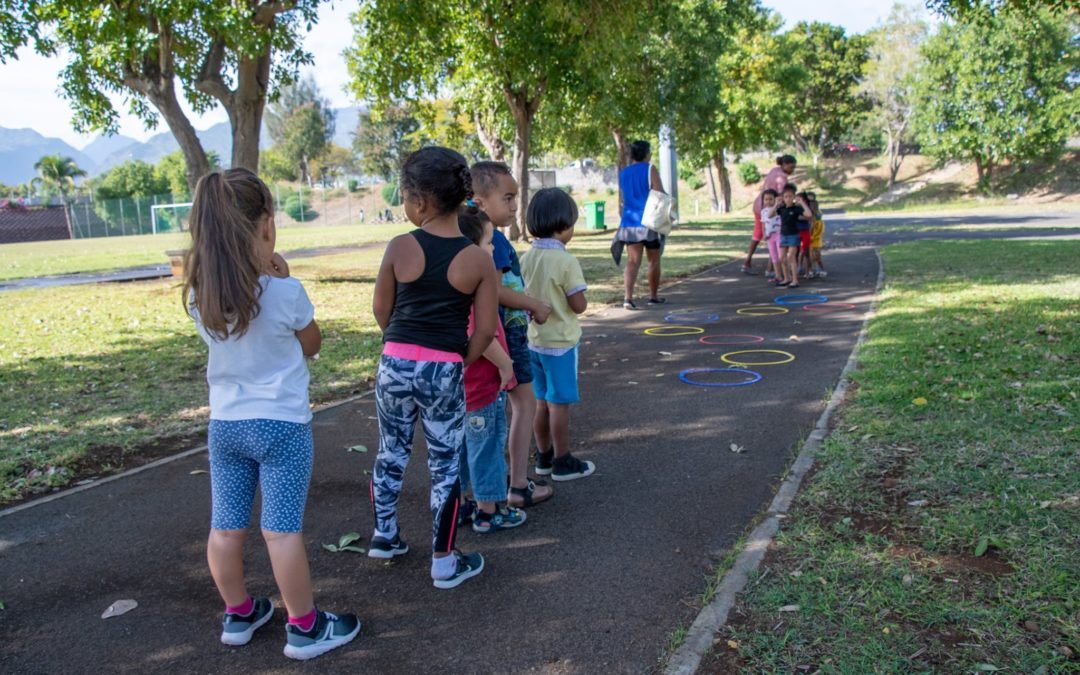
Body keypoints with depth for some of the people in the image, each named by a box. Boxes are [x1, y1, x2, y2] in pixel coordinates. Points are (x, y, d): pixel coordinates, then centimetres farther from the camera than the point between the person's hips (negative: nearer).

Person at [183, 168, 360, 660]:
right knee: (282, 531, 2)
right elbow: (311, 344, -3)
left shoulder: (198, 293, -4)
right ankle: (305, 628, 15)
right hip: (281, 425, -5)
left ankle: (239, 615, 32)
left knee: (226, 528, 14)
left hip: (224, 424, 5)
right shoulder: (284, 291, -19)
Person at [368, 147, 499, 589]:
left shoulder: (400, 247, -7)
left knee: (391, 452, 20)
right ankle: (444, 564, 19)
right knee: (445, 464, 10)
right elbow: (485, 329, -5)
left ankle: (384, 536, 38)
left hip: (396, 365, 2)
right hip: (445, 371, -1)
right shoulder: (478, 258, -7)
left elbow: (381, 309, 4)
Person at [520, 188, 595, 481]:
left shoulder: (526, 258, 0)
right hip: (560, 341, -6)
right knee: (559, 403, 4)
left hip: (534, 339, 6)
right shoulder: (566, 262, -18)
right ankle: (563, 462, 14)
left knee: (543, 402, 17)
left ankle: (544, 457, 28)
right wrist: (578, 295, 3)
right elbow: (579, 306, -17)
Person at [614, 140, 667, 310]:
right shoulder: (650, 169, -6)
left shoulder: (623, 173, 11)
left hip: (630, 222, 4)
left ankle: (627, 297, -19)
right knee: (654, 261, 12)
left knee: (632, 262, -2)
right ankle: (653, 296, 22)